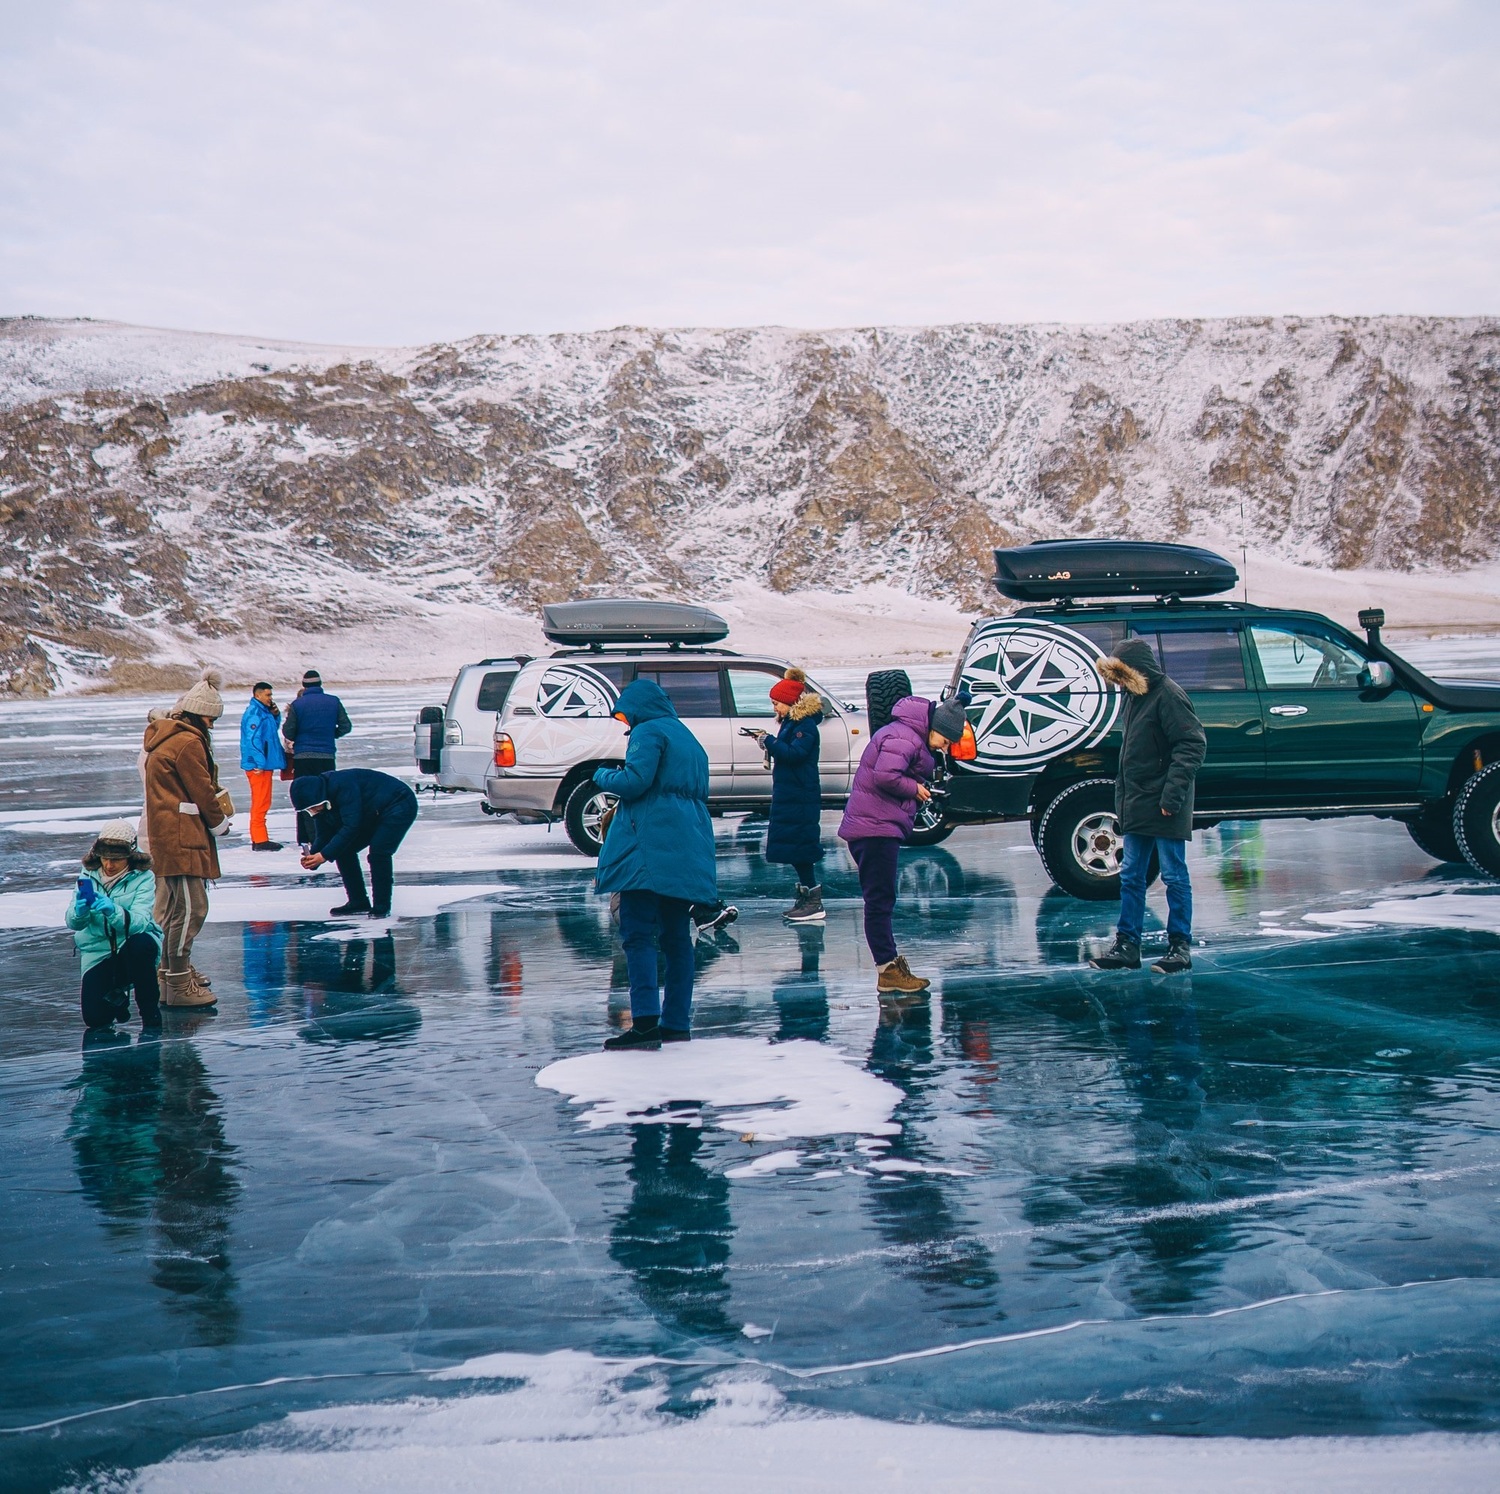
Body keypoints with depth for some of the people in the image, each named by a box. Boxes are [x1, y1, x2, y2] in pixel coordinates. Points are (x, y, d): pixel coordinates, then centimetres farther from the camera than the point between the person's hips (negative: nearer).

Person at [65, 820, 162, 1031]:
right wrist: (80, 911, -36)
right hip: (99, 951, 2)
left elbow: (139, 922, -27)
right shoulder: (89, 876, -4)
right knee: (95, 1018, -16)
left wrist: (113, 911, -47)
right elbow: (72, 923, -12)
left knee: (140, 944, -38)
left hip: (135, 944, -2)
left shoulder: (143, 878, -13)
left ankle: (150, 1010, -14)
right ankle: (116, 995, 22)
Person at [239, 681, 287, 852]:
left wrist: (276, 715, 9)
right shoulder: (254, 713, -15)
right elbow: (253, 739, -21)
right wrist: (259, 763, -24)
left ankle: (259, 838, 18)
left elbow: (273, 729, 28)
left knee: (260, 802, 13)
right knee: (261, 802, -9)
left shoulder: (263, 711, 16)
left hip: (265, 764, 11)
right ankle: (259, 840, -9)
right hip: (258, 765, -11)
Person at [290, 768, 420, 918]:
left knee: (378, 851, -26)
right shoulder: (320, 803, -5)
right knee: (343, 849, 0)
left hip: (399, 806, -10)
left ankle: (382, 907, -14)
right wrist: (312, 858, -19)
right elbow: (323, 836, 1)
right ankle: (358, 902, 9)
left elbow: (351, 826, -37)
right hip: (373, 815, 10)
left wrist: (324, 855, -36)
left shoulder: (343, 785, -34)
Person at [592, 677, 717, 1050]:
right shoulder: (688, 738, 23)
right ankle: (676, 1023, 9)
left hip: (649, 848, -8)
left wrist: (603, 775, 3)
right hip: (688, 851, 9)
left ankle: (646, 1021, -19)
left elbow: (634, 781, -15)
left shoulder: (649, 732, -3)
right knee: (676, 936, 10)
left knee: (638, 933, -10)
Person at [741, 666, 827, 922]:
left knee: (799, 847, -9)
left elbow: (795, 753, -25)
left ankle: (814, 904, -7)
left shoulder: (805, 725, -14)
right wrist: (767, 741, 2)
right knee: (794, 849, 11)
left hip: (800, 798, -10)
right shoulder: (792, 723, 15)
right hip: (789, 795, 10)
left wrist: (768, 741, -18)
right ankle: (806, 898, 17)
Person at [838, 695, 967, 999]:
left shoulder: (911, 737, 20)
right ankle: (887, 973, -7)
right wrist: (915, 789, -14)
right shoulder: (904, 738, -15)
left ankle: (891, 961, 24)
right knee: (880, 900, -9)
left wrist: (919, 790, 2)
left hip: (879, 828, 11)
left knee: (880, 900, 16)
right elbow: (885, 776, -29)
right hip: (875, 827, -11)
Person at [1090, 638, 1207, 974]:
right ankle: (1127, 946, 15)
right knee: (1130, 877, 10)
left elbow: (1192, 745, -20)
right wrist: (1122, 792, 16)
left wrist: (1173, 793, -24)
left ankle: (1180, 947, 9)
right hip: (1137, 806, 9)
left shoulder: (1168, 695, -15)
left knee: (1174, 877, 1)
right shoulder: (1135, 696, 13)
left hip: (1163, 809, -9)